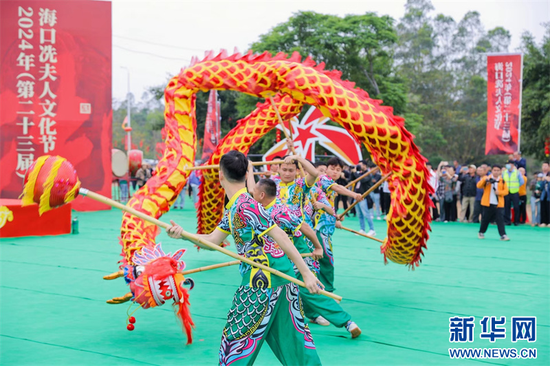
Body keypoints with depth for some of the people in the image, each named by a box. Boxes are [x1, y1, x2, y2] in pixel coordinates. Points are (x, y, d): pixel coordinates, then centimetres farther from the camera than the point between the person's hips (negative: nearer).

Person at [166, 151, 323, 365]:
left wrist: (306, 273, -24)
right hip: (281, 276, 9)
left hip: (264, 280, -9)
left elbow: (280, 237, -22)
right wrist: (182, 234, -3)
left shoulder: (246, 205, -18)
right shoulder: (231, 208, 12)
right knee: (292, 333, 15)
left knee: (236, 339, 4)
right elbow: (213, 241, 14)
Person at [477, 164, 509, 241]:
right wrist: (485, 180, -24)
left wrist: (499, 192, -15)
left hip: (499, 204, 1)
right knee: (485, 219, 8)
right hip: (487, 203, 0)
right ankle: (481, 233, 25)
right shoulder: (486, 178, 4)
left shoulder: (502, 181, 8)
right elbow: (479, 186, -8)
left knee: (500, 219, -8)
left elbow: (506, 191, 3)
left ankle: (503, 235, -10)